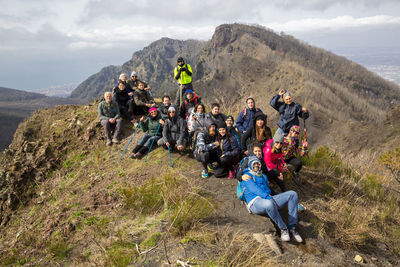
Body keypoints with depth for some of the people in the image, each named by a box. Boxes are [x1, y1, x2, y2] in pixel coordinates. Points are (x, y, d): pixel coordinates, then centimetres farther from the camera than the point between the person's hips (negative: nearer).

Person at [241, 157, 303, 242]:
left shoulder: (263, 176, 32)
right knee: (269, 204, -44)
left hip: (268, 200, 7)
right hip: (255, 202, -7)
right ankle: (283, 228, -19)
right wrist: (268, 197, -19)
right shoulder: (247, 175, 10)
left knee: (292, 194, -10)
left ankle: (292, 227, -14)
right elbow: (253, 188, -7)